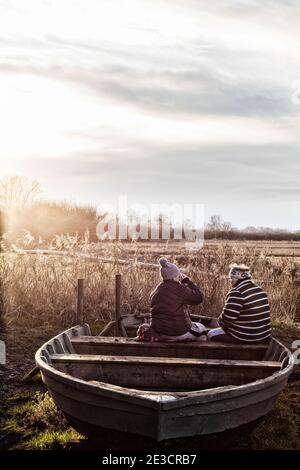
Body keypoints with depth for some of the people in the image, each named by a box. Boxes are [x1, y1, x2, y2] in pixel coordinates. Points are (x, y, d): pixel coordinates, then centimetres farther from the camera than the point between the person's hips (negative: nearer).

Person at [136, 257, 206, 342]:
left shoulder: (155, 291, 3)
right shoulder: (179, 288, -17)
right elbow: (198, 298, -7)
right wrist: (187, 281, -2)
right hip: (177, 333, -6)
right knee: (201, 329, 21)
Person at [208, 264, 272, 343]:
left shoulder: (236, 293, -20)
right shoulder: (260, 290, 5)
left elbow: (227, 318, -21)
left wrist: (221, 323, 1)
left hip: (245, 338, -8)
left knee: (211, 334, 12)